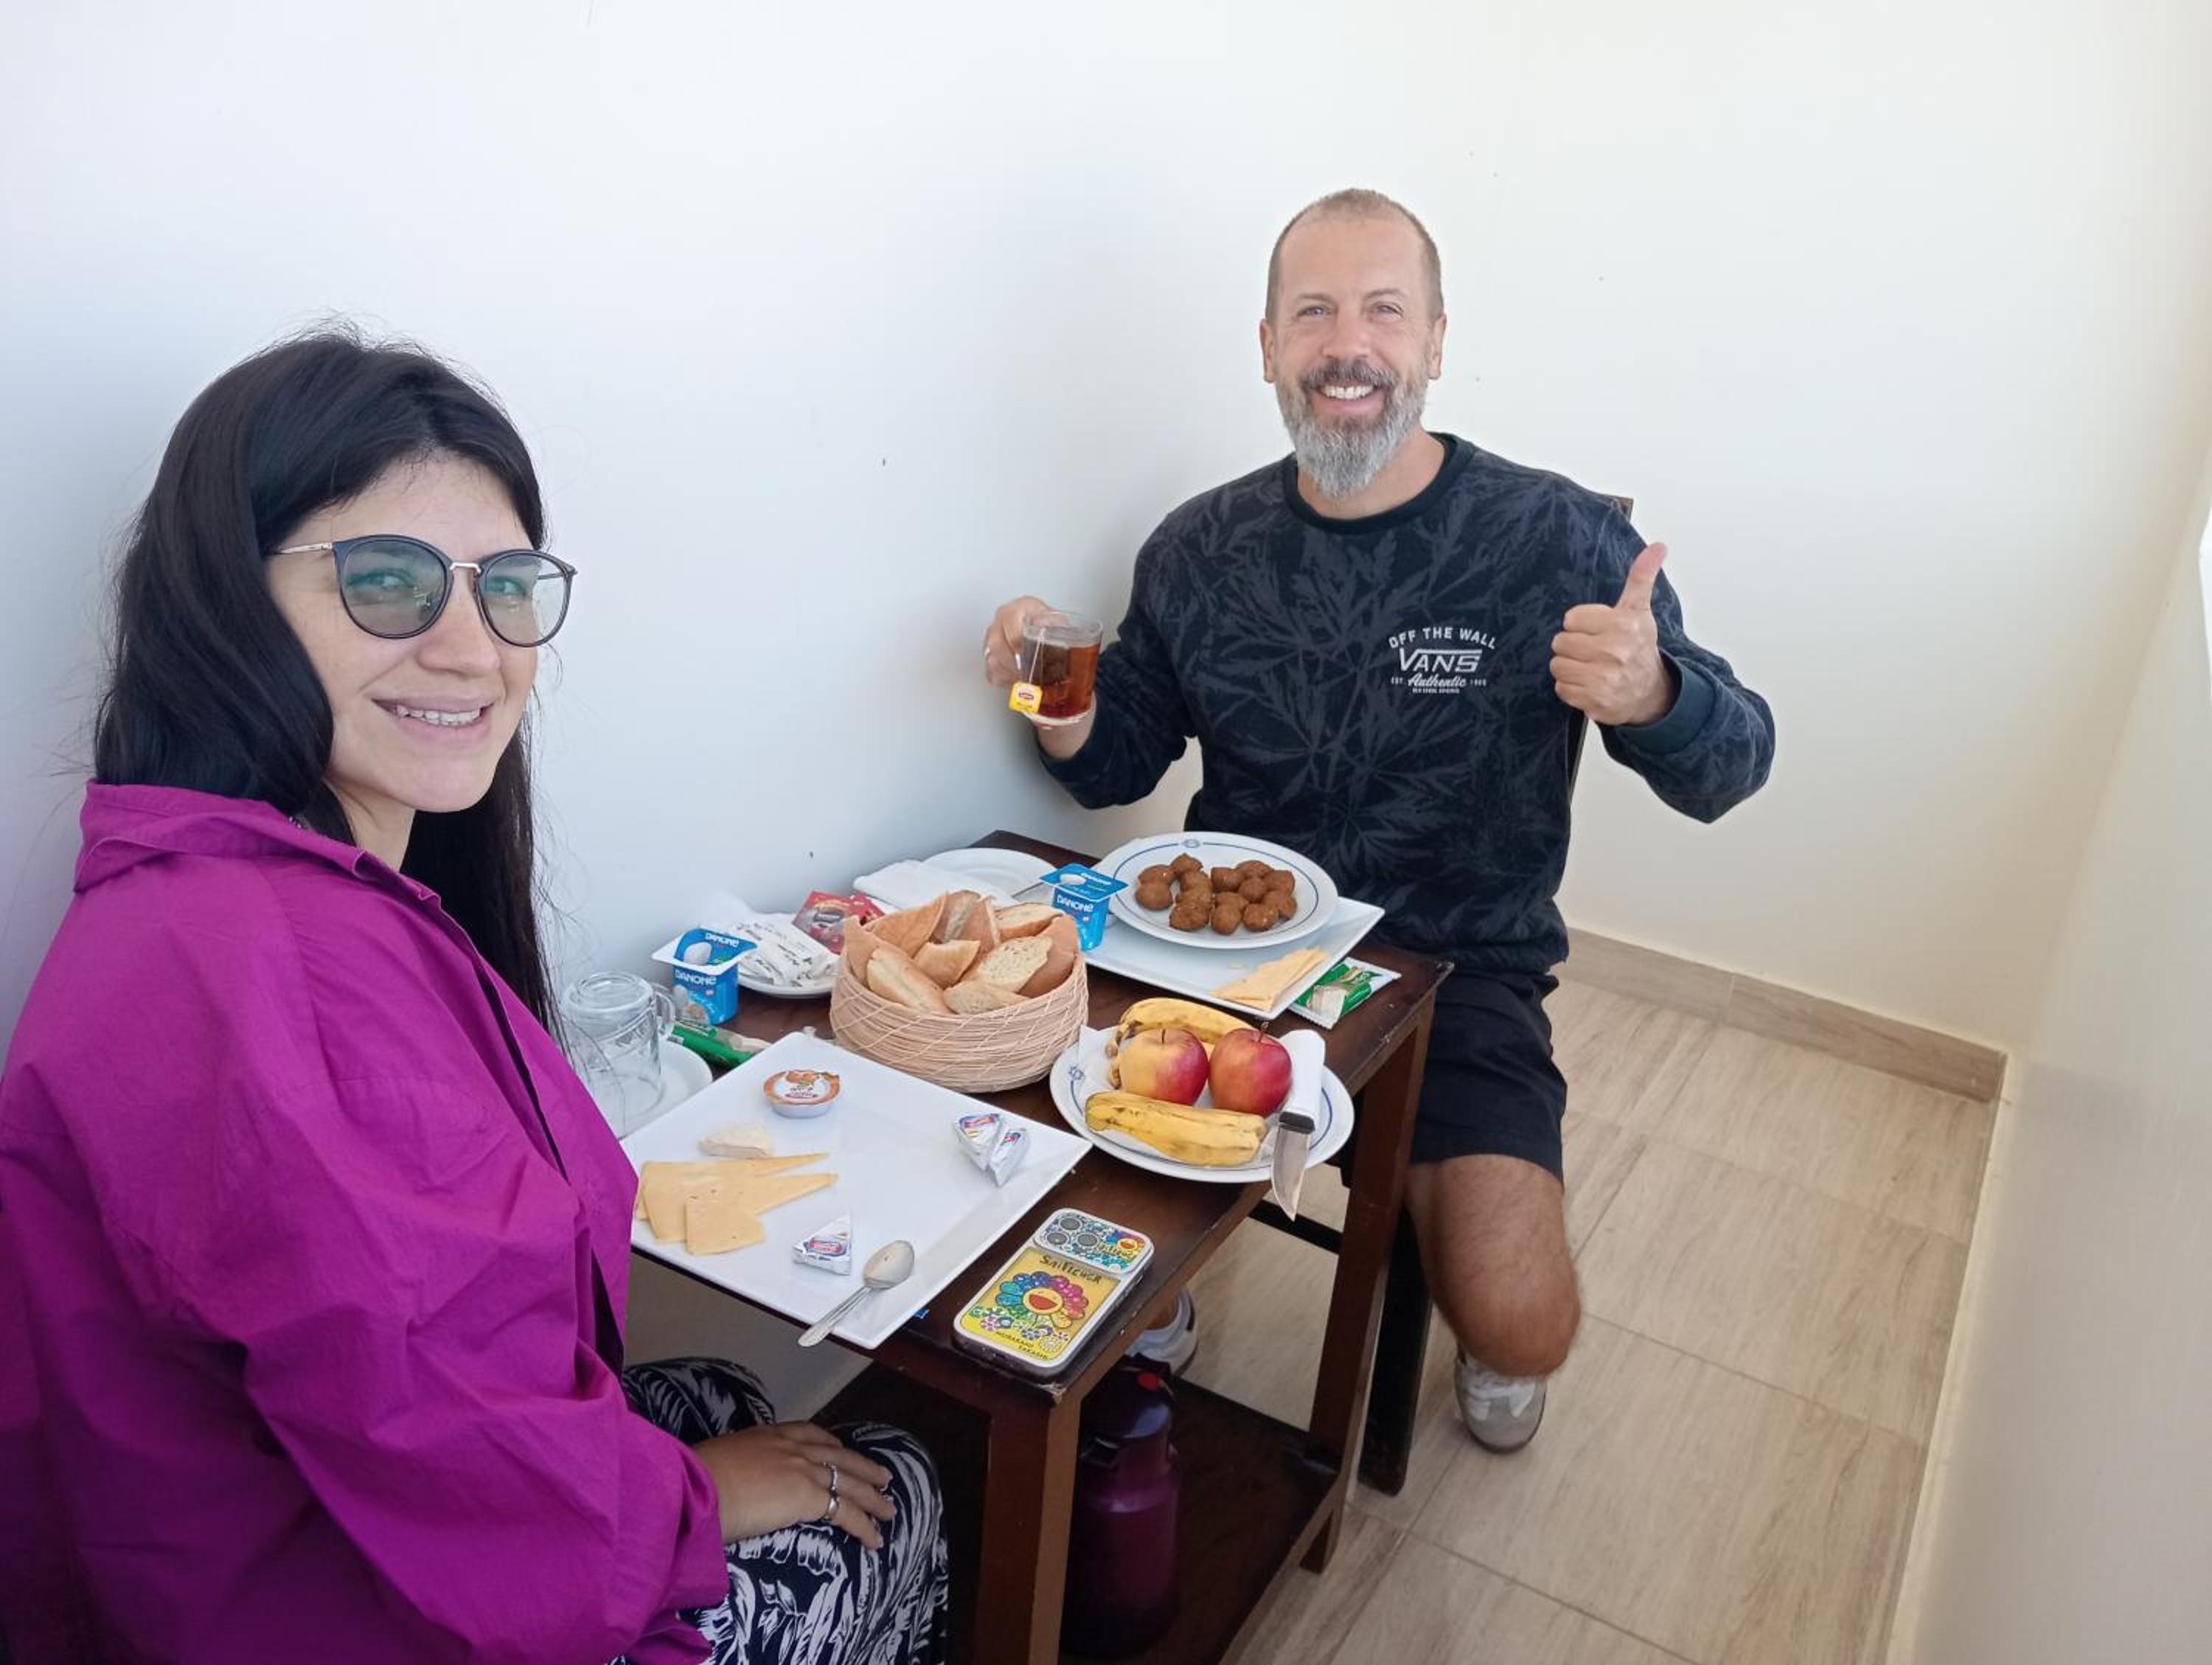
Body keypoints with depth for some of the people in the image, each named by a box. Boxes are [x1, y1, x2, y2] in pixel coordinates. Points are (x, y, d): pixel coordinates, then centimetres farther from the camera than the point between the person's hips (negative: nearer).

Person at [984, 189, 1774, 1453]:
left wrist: (1649, 695, -29)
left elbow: (1730, 769, -6)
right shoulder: (1201, 550, 1)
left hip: (1457, 973, -2)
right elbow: (1118, 763, 11)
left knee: (1519, 1329, -18)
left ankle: (1491, 1354, 24)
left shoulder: (1560, 541, -8)